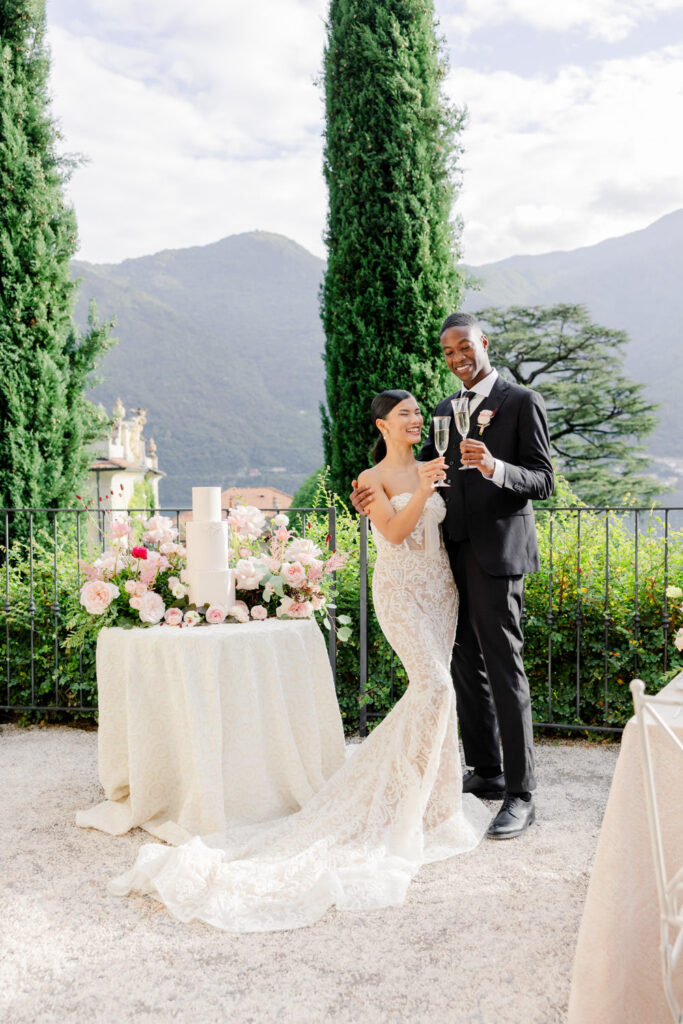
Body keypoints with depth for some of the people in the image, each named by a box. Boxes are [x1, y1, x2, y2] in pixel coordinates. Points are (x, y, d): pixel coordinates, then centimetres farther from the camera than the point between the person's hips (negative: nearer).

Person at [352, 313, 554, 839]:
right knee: (466, 665, 13)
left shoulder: (522, 402, -4)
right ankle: (487, 772, 27)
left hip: (497, 554, -7)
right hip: (455, 553, 7)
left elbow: (543, 480, -8)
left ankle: (521, 795, 3)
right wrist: (376, 486, 0)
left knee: (504, 669, -6)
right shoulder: (447, 408, 17)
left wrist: (494, 467, -27)